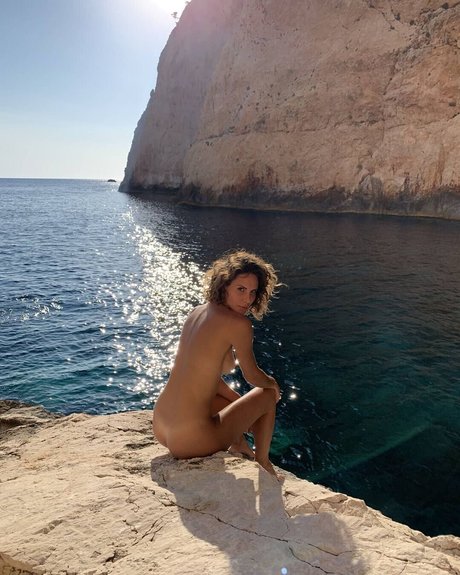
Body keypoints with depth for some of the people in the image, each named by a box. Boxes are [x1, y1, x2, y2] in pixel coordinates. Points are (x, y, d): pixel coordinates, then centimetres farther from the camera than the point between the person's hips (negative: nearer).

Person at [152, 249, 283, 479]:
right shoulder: (238, 323, -17)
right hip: (191, 441, -8)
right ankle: (263, 463, 34)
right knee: (267, 394, 15)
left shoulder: (197, 312, 6)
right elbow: (252, 375, -4)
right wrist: (273, 383, 19)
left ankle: (238, 446, 56)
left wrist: (241, 403, 22)